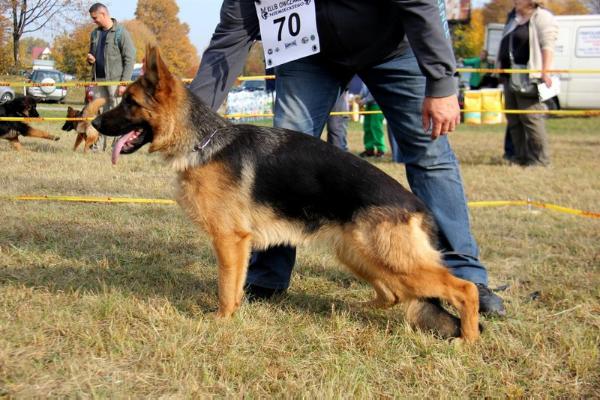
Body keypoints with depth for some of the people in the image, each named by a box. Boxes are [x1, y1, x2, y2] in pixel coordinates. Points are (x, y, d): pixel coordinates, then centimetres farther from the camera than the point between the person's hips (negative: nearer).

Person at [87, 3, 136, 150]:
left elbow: (130, 59, -9)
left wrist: (124, 82, -15)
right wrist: (89, 59, 3)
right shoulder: (95, 33, 15)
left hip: (115, 80, -7)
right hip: (98, 79, 7)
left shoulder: (121, 33, -6)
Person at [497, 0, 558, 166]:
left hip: (528, 78, -9)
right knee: (513, 119, 9)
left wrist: (545, 72, -24)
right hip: (509, 77, 9)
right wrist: (500, 66, 24)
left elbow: (547, 46, -15)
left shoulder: (542, 17, -6)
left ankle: (539, 158, -6)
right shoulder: (513, 17, 19)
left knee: (531, 118, -11)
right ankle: (520, 155, 17)